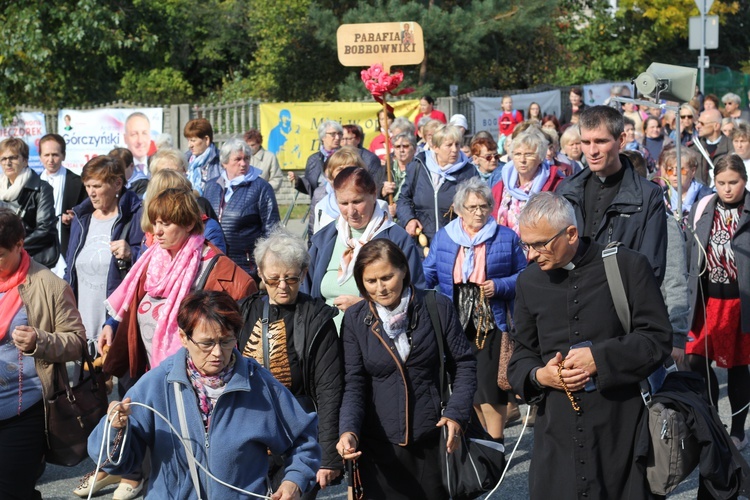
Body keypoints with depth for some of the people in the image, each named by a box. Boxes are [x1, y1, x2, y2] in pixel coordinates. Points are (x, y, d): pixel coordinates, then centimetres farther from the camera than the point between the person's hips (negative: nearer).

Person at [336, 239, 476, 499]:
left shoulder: (437, 307, -3)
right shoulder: (355, 320, -1)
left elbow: (464, 365, 4)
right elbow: (354, 384, -1)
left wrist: (456, 414, -9)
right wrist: (348, 431, -17)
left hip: (434, 443, 0)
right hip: (380, 447, 0)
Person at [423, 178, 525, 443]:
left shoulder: (506, 238, 3)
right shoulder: (443, 237, 9)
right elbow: (428, 273, 6)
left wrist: (499, 286, -12)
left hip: (491, 323, -3)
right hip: (456, 323, 3)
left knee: (490, 383, -5)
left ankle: (495, 441, 7)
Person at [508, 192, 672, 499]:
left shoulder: (627, 266, -4)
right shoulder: (528, 281, 9)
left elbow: (658, 338, -5)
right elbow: (521, 355, 15)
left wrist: (600, 358, -17)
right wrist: (538, 375, -8)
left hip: (621, 427, -3)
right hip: (557, 429, 3)